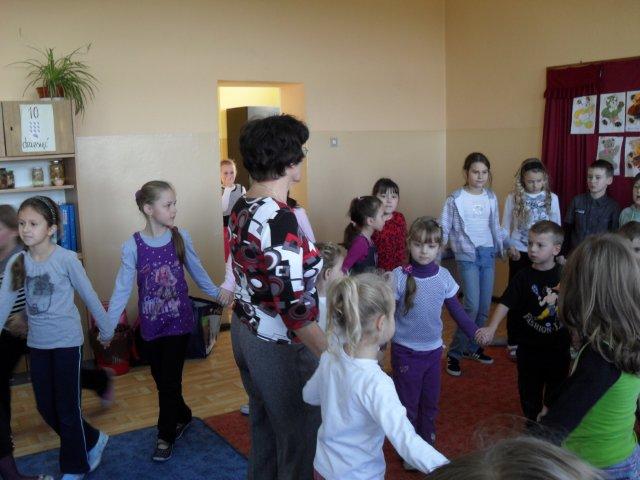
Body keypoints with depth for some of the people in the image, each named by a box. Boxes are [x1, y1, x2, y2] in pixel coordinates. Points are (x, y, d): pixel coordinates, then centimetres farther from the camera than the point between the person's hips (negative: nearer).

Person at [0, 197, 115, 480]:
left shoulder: (66, 259, -15)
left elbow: (89, 297, -6)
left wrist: (106, 331, 3)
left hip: (67, 342, -5)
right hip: (37, 343, 5)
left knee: (67, 408, 4)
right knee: (46, 408, 15)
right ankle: (93, 441, 36)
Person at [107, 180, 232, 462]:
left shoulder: (181, 238, -7)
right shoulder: (133, 246, -11)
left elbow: (197, 272, 6)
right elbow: (123, 288, -11)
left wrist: (217, 293, 5)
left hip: (179, 322, -1)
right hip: (151, 325, 1)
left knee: (170, 380, 3)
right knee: (161, 380, 14)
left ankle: (166, 435, 22)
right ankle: (182, 417, 40)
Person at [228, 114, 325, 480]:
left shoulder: (241, 208, 0)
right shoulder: (280, 221, -28)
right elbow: (294, 309, -28)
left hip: (245, 330, 9)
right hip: (280, 346, -9)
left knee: (263, 426, 27)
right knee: (299, 440, 12)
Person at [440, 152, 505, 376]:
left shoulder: (491, 198, 6)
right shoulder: (456, 199, -7)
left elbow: (495, 227, 15)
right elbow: (443, 229, -4)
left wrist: (503, 250, 17)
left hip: (488, 255, 5)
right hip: (467, 256, -5)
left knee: (484, 306, 7)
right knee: (472, 306, -11)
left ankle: (472, 348, 25)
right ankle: (454, 353, 2)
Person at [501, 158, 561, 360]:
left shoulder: (552, 198, 1)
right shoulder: (513, 198, -3)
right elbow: (505, 227, 0)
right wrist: (510, 246, -14)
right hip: (520, 254, -1)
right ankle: (513, 342, 16)